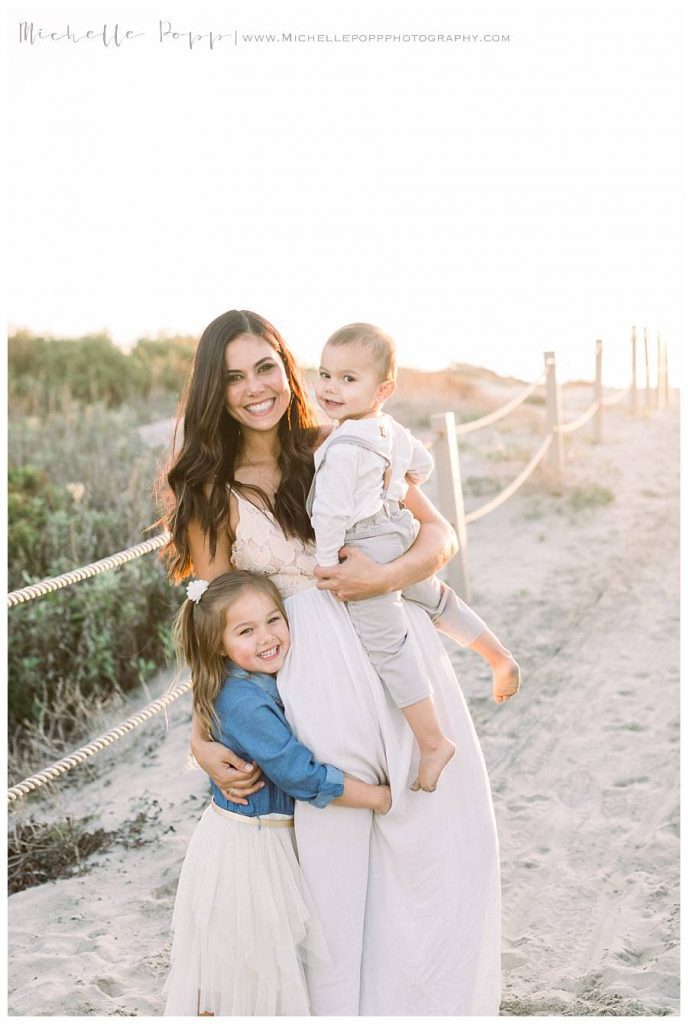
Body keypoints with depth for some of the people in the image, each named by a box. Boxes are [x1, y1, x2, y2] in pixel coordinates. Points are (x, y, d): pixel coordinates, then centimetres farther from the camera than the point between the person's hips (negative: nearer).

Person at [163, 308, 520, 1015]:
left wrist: (385, 576, -15)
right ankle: (345, 1006, 28)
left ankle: (440, 1000, 27)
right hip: (318, 675, -2)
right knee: (337, 859, 5)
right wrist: (202, 738, -3)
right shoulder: (212, 492, 3)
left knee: (450, 849, 5)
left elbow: (441, 534, 5)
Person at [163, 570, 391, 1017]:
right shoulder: (245, 704, -28)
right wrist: (377, 796, -17)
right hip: (246, 846, -8)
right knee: (247, 959, 7)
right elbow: (300, 774, -27)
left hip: (272, 840, 8)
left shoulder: (271, 681, -1)